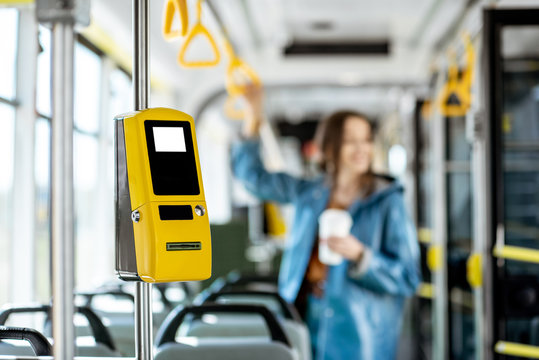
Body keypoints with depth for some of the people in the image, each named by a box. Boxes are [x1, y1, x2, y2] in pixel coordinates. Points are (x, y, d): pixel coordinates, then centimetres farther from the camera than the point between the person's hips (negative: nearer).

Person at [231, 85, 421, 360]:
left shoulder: (386, 202, -4)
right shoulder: (309, 194, 10)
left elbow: (407, 278, -7)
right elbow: (253, 174, 22)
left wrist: (360, 255, -21)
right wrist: (252, 116, 14)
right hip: (307, 320, 4)